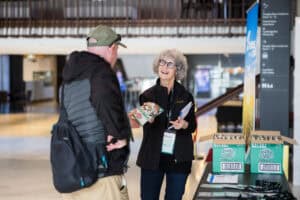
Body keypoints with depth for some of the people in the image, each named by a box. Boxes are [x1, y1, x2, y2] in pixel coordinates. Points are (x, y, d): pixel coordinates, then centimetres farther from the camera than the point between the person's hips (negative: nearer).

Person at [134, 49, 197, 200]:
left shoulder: (185, 96, 2)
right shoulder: (148, 95, 1)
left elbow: (192, 126, 5)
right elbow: (147, 127, -5)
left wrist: (184, 125, -16)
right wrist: (148, 119, -26)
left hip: (179, 158, 1)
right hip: (152, 157, 0)